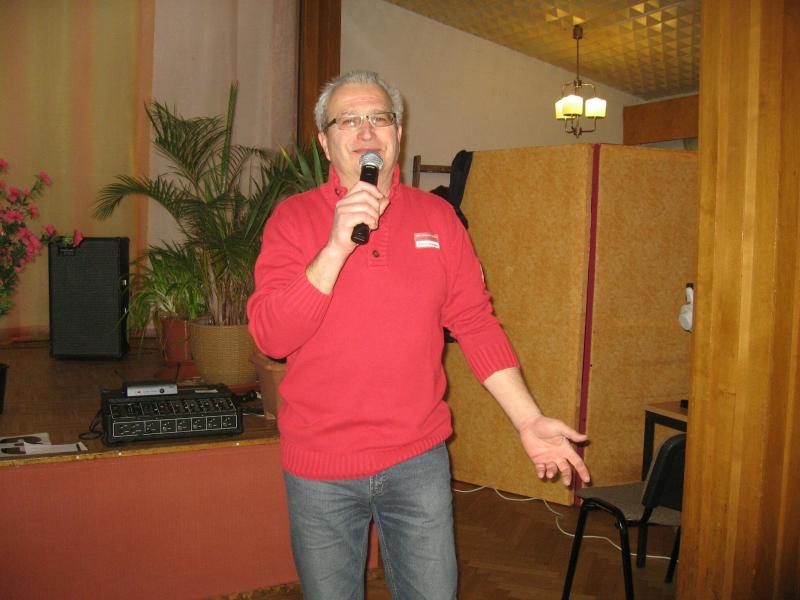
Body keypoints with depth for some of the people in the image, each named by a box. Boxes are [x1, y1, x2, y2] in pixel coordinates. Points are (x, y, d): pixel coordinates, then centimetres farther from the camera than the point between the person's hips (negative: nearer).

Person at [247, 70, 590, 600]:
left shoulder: (438, 218, 3)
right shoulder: (294, 218, -4)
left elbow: (476, 324, 3)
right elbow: (270, 337, -14)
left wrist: (530, 420, -1)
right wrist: (336, 246, -24)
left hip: (418, 459, 2)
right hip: (320, 469, -1)